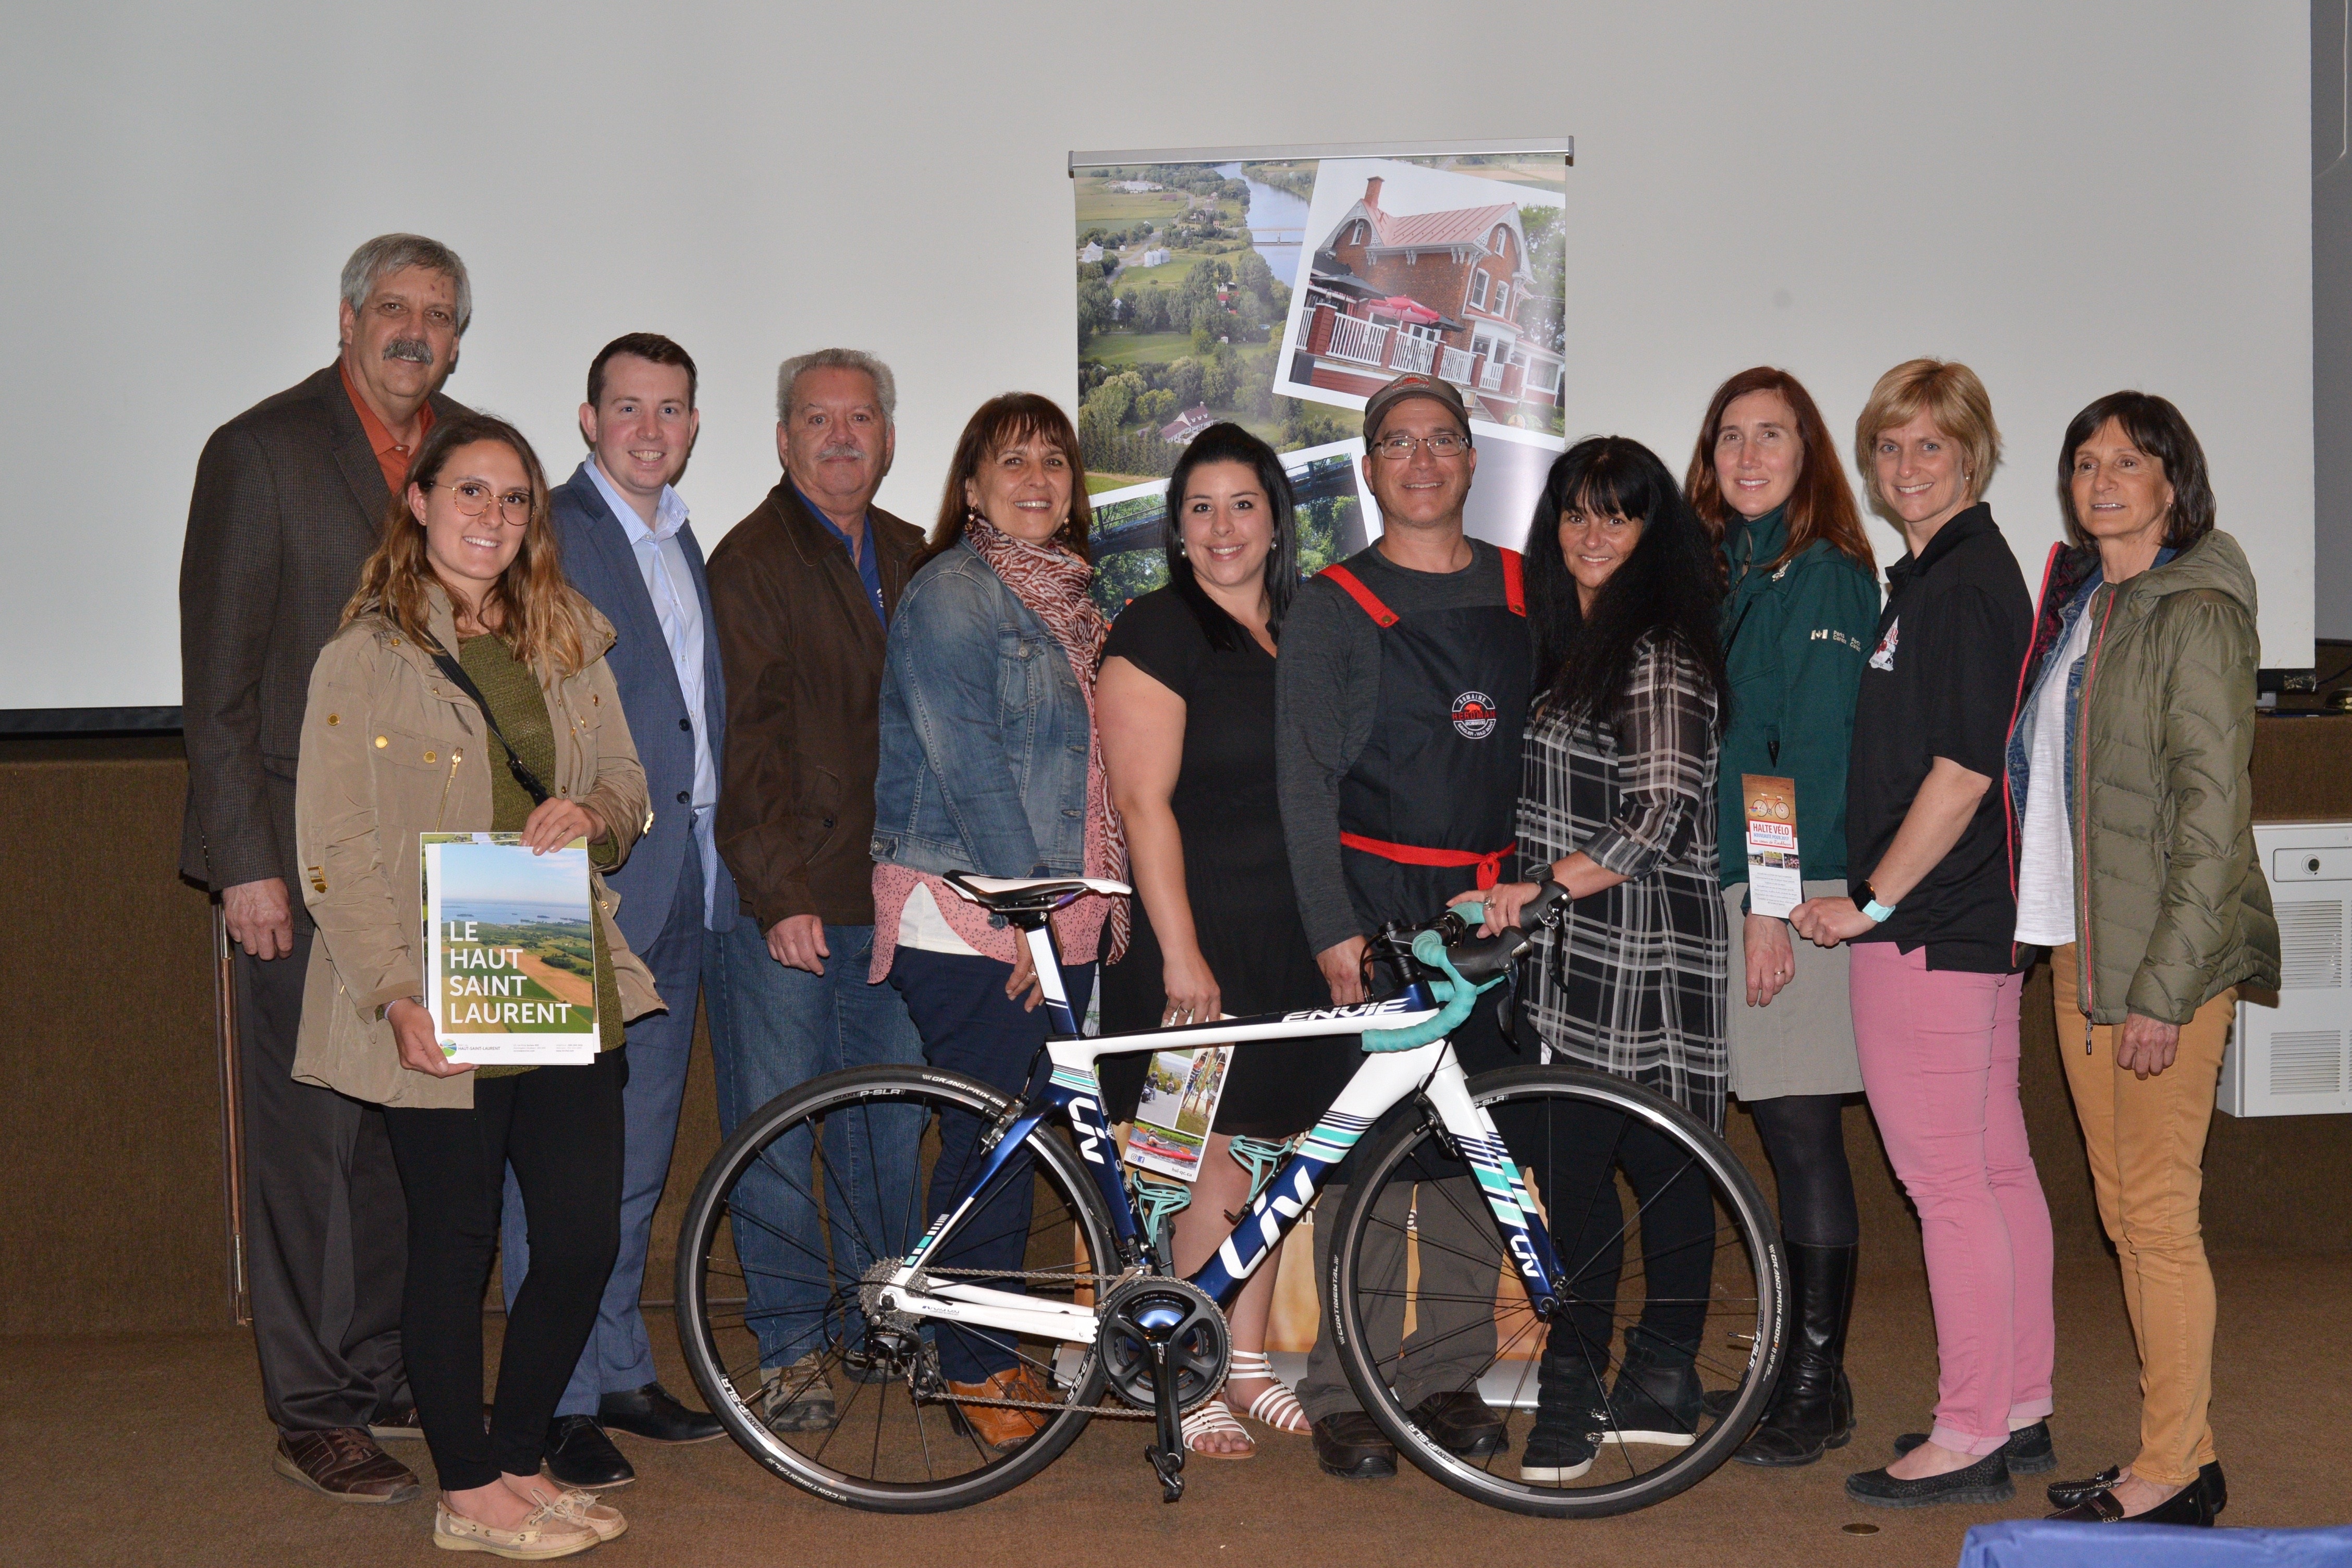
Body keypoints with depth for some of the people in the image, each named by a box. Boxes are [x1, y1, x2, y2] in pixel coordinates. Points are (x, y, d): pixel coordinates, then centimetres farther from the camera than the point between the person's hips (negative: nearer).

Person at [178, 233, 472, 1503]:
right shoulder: (261, 453, -4)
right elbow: (218, 676, -7)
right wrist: (246, 861, -12)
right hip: (304, 857, -5)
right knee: (309, 1136, 0)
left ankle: (384, 1374, 23)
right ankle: (312, 1414, 9)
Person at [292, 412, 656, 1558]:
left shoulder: (567, 644, 12)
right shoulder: (363, 660, -5)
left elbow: (628, 781, 18)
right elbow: (335, 851, -8)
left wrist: (592, 812, -7)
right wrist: (396, 995, -18)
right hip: (438, 1013, -5)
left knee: (586, 1238, 5)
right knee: (455, 1247, 3)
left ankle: (518, 1463, 23)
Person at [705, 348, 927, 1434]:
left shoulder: (913, 560, 15)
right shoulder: (751, 561, -4)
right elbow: (752, 738, -10)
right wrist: (783, 894, -15)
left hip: (893, 894, 5)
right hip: (785, 900, -5)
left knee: (892, 1121, 10)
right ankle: (792, 1346, 11)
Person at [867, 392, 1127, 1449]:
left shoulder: (1070, 600, 17)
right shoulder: (951, 595, -8)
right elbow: (969, 764, -15)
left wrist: (1091, 903, 12)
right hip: (969, 915, -7)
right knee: (989, 1139, -4)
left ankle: (1010, 1351, 20)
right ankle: (973, 1368, 6)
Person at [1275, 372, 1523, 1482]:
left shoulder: (1522, 592, 12)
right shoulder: (1333, 606, 2)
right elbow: (1304, 782, -2)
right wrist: (1332, 929, -10)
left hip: (1494, 907, 4)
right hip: (1375, 904, -3)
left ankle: (1448, 1376, 15)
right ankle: (1343, 1395, 1)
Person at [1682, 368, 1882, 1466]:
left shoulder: (1823, 578, -7)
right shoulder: (1718, 571, 16)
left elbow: (1817, 754, -13)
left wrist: (1774, 899, -17)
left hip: (1797, 891, -7)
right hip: (1729, 886, 7)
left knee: (1803, 1137, -3)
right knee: (1782, 1135, 10)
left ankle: (1819, 1391, 5)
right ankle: (1801, 1374, 18)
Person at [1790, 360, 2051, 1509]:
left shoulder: (1961, 583, -15)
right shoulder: (1933, 573, 16)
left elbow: (1962, 770, -20)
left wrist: (1872, 900, -15)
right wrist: (1871, 899, 19)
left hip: (1929, 927, -10)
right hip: (1977, 919, 10)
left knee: (1945, 1177, -6)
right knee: (1996, 1165, 14)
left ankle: (1969, 1437, 0)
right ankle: (2021, 1411, 23)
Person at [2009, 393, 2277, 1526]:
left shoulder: (2194, 615, -11)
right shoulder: (2075, 601, 14)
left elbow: (2211, 813, -16)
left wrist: (2163, 986, -19)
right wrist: (2039, 928, 13)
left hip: (2165, 957, -8)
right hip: (2075, 948, 8)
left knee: (2159, 1211, -5)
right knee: (2123, 1209, 12)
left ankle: (2174, 1473, 4)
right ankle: (2176, 1453, 21)